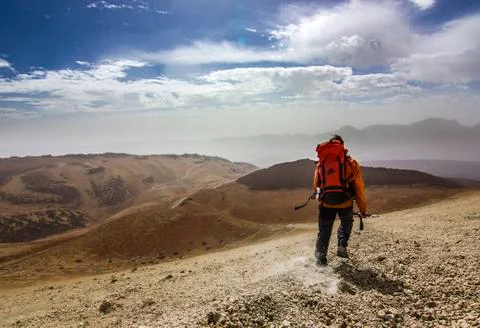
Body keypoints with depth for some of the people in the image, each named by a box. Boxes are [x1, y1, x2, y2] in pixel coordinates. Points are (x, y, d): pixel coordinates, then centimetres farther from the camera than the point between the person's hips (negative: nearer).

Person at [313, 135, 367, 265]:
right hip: (345, 203, -1)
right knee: (346, 223, 29)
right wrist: (363, 208, 5)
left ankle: (320, 256, 13)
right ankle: (342, 246, 20)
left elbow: (316, 185, 9)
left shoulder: (321, 163, 2)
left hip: (325, 203, 1)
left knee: (324, 230, 16)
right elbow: (359, 187, -3)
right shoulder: (351, 164, -4)